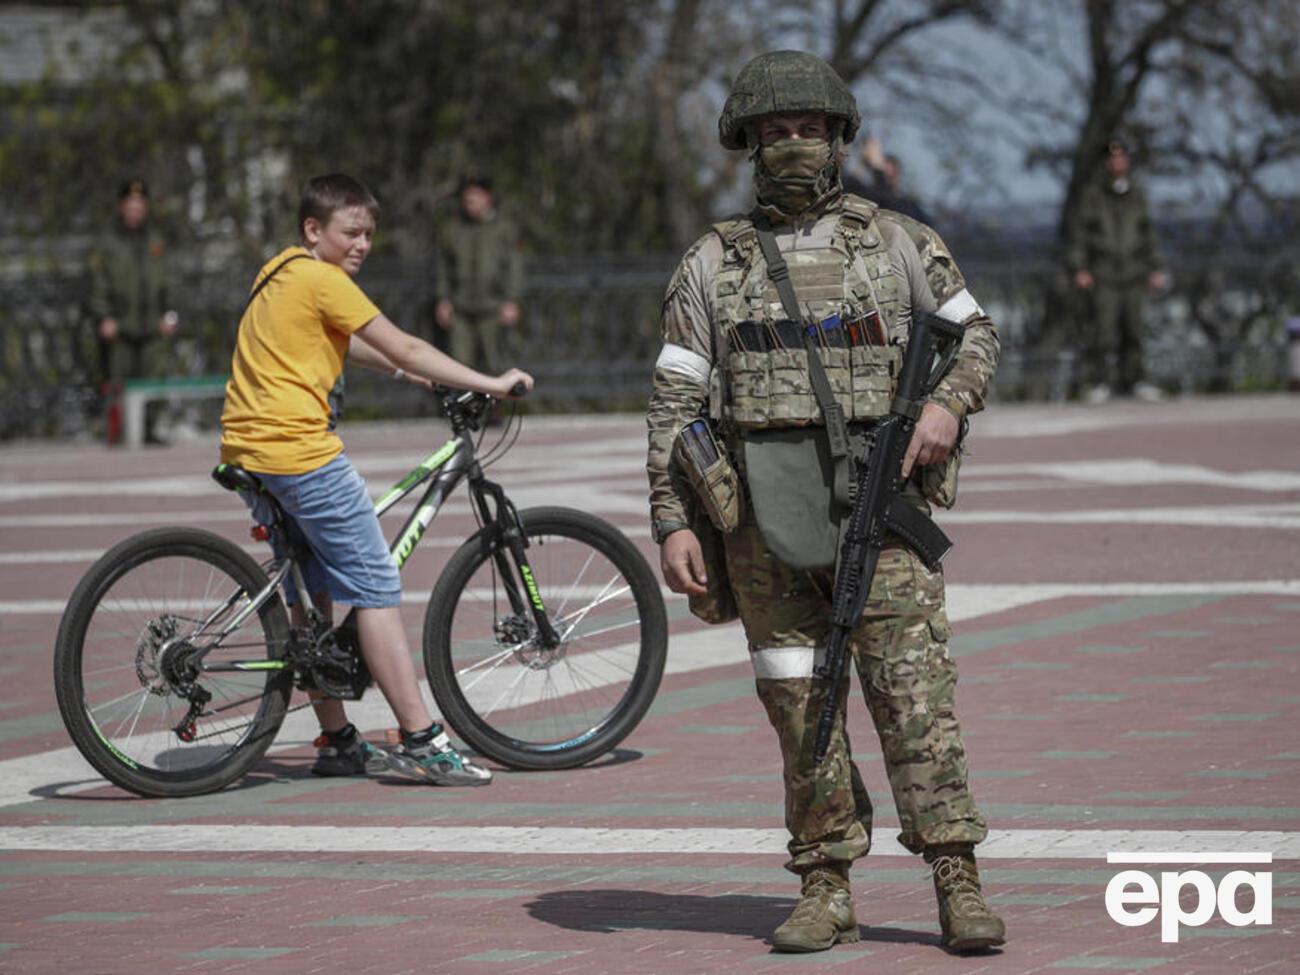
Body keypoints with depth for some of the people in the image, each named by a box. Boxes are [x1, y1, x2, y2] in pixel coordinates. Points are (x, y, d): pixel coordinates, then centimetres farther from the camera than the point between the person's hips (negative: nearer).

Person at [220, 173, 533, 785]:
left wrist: (402, 370, 30)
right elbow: (404, 349, -11)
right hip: (300, 452, -10)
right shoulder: (321, 280, -10)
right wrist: (490, 385, -6)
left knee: (312, 594, 16)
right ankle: (421, 743, -10)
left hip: (247, 452, 10)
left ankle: (337, 743, 19)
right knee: (375, 588, -7)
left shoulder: (278, 272, 18)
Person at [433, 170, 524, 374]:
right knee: (461, 362, -4)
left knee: (491, 364, -2)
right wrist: (444, 300, 9)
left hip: (492, 307, -2)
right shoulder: (452, 229, 9)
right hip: (460, 310, 2)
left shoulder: (503, 228, 2)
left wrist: (511, 301, -6)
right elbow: (444, 267, 15)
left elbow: (514, 267, 1)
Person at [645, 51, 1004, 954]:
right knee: (800, 706, 3)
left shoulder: (897, 242, 9)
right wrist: (673, 523, -1)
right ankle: (827, 890, 9)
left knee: (914, 690, -9)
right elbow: (676, 400, 7)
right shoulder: (713, 262, 9)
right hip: (763, 516, 1)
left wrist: (949, 402, -5)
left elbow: (977, 331, 16)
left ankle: (958, 884, -10)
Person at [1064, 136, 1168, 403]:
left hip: (1132, 275, 4)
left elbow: (1147, 235, 19)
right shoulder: (1092, 195, -2)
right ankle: (1097, 383, -3)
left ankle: (1132, 380, 13)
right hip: (1100, 277, -4)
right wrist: (1078, 270, -10)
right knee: (1099, 330, -9)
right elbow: (1077, 234, -2)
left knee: (1132, 330, 5)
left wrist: (1156, 268, 15)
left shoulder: (1136, 196, 12)